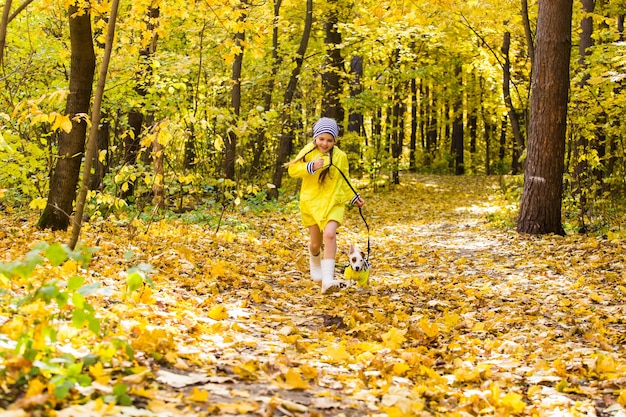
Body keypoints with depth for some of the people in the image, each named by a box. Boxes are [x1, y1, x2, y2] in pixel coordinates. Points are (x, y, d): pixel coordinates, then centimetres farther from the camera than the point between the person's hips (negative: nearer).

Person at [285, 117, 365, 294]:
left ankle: (328, 280, -29)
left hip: (333, 202, -1)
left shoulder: (340, 156, 0)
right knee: (316, 242, 7)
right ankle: (315, 264, 46)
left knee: (329, 233, -25)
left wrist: (354, 197, 12)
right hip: (311, 201, 1)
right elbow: (292, 170, -6)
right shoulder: (308, 151, -3)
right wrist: (311, 166, -21)